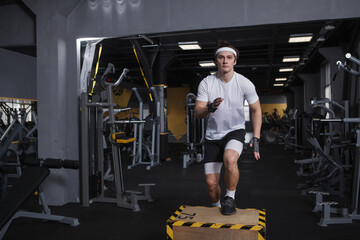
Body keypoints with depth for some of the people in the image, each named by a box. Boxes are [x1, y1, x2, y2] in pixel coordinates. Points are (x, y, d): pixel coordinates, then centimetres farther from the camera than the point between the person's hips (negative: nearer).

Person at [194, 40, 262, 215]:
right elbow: (197, 113, -12)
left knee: (230, 160, -34)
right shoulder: (206, 83, -10)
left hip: (235, 131, -1)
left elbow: (256, 110, 3)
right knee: (211, 183, -2)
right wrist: (209, 108, -35)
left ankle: (230, 198, -7)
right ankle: (216, 210, 30)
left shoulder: (245, 83, -10)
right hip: (213, 135, 1)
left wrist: (256, 138, -4)